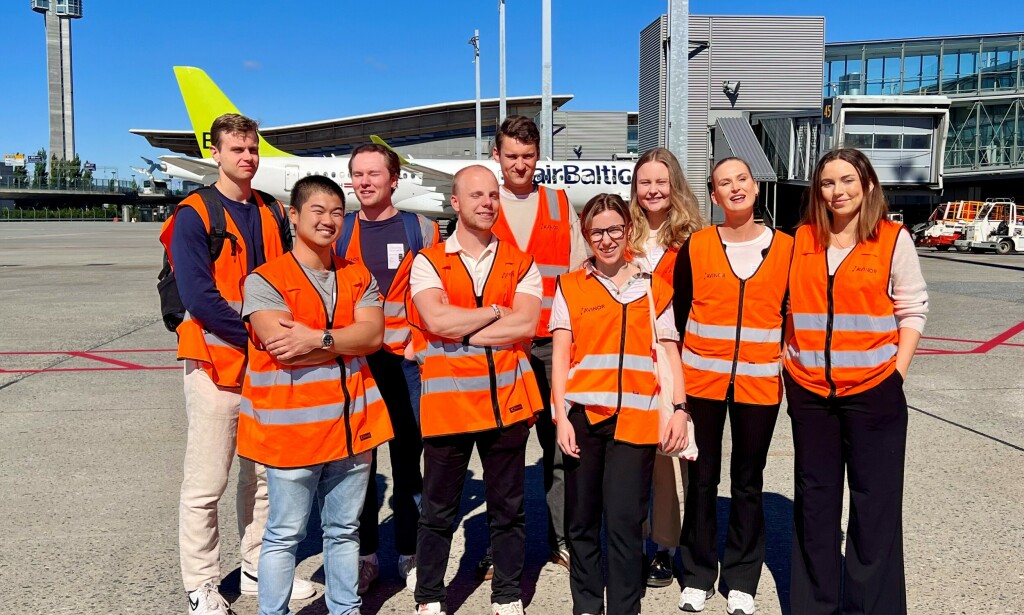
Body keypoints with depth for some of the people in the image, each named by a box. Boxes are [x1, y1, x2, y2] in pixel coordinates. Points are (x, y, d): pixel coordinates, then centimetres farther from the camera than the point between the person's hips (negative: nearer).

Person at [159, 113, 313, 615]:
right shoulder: (194, 214, -7)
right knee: (206, 483, 2)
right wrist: (256, 335, -19)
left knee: (265, 474, 14)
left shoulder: (272, 212, 11)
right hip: (216, 363, -6)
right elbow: (198, 296, -16)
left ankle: (259, 568, 29)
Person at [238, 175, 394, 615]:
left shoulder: (359, 277, 9)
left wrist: (319, 338, -19)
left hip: (351, 423, 5)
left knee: (344, 529, 17)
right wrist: (347, 339, -12)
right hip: (291, 426, -4)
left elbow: (374, 333, -6)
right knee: (284, 534, 6)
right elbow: (282, 347, -19)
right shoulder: (265, 279, -6)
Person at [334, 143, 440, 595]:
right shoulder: (339, 231, 9)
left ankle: (409, 553, 20)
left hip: (406, 358, -1)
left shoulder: (421, 229, 4)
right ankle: (364, 553, 20)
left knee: (408, 456, 6)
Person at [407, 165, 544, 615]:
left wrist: (459, 333, -12)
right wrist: (496, 311, -7)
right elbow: (436, 320, -15)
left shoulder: (521, 264, 7)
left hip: (507, 402, 2)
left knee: (508, 508, 13)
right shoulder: (428, 262, 2)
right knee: (438, 510, 10)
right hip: (446, 403, -1)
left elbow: (525, 325, -9)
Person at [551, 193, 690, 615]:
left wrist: (679, 409, -1)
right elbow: (560, 354, 2)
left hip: (635, 417, 0)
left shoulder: (655, 288, 10)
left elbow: (670, 354, 10)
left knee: (625, 522, -3)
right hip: (582, 414, 1)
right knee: (583, 519, 9)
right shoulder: (570, 286, 7)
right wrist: (561, 415, -5)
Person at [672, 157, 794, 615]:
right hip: (701, 379, 0)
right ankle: (698, 575, 24)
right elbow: (679, 312, 2)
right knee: (702, 477, 9)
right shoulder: (696, 245, -1)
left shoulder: (784, 247, 2)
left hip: (760, 383, 1)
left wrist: (786, 363, 3)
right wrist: (676, 371, 1)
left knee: (748, 481, 11)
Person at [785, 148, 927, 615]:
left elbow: (912, 310, 0)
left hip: (872, 389, -2)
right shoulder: (802, 239, 5)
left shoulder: (893, 239, -2)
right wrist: (788, 361, 3)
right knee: (814, 498, 13)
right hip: (808, 389, 3)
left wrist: (897, 373, -7)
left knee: (874, 500, 5)